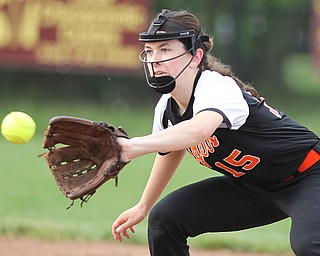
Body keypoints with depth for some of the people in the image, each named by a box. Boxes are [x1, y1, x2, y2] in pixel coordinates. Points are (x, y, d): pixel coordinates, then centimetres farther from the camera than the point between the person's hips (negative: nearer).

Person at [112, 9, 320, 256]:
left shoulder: (217, 87, -31)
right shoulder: (167, 108, -6)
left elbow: (199, 129, -54)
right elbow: (172, 150, 17)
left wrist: (133, 147, -66)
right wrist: (143, 207, 26)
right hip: (251, 186, 9)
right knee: (164, 218, 1)